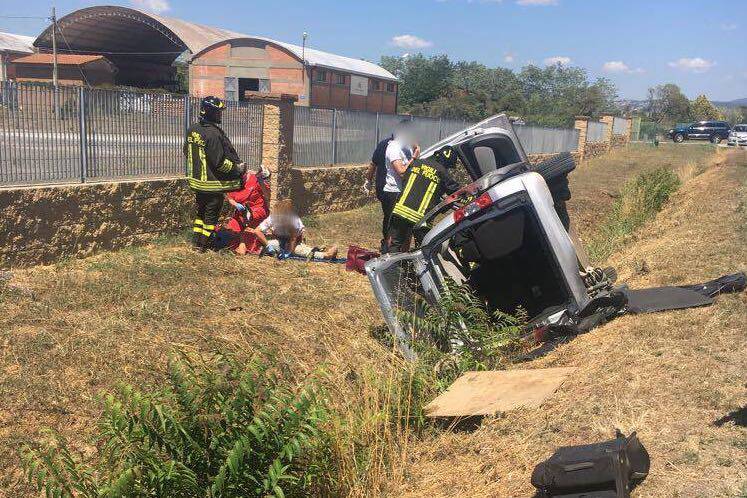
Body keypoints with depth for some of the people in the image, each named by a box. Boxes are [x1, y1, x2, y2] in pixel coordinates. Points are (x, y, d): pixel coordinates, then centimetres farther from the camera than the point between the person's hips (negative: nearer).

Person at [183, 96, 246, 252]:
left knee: (201, 211, 21)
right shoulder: (213, 134, -24)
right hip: (212, 183, -8)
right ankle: (204, 245, 13)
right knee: (211, 214, 6)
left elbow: (186, 151, 15)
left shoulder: (192, 130, 2)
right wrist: (237, 168, -11)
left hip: (196, 180, 8)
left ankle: (196, 240, 27)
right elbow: (219, 162, -24)